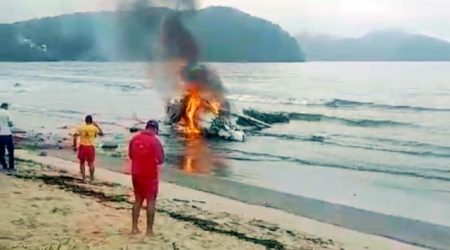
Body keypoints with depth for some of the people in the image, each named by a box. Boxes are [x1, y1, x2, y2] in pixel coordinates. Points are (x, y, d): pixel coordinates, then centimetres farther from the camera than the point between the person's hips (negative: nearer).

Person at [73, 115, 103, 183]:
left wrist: (74, 146, 0)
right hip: (91, 147, 0)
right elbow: (101, 133, 14)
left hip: (82, 146, 0)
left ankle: (84, 178, 7)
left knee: (82, 163, 11)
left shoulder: (81, 128, 0)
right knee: (91, 163, 8)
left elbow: (75, 137, -7)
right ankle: (92, 178, 10)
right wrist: (97, 125, 19)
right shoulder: (94, 128, -1)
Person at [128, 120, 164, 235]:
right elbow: (161, 160, -11)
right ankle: (149, 230, 5)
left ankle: (134, 228, 17)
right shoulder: (155, 141, -14)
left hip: (136, 174, 5)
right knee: (151, 201, 4)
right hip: (150, 175, -5)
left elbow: (130, 155, 12)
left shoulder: (134, 139, 1)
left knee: (138, 200, 16)